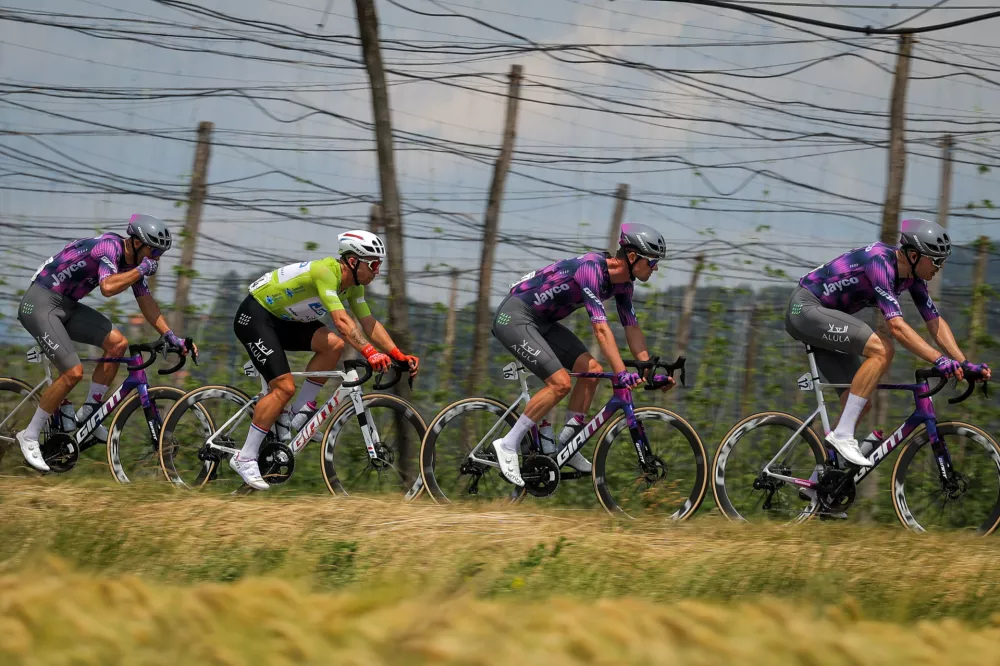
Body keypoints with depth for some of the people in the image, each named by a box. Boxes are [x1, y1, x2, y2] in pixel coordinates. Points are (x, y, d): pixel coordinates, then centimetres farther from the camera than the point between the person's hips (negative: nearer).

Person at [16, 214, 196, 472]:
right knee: (73, 372, -17)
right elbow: (108, 287, -39)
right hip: (40, 303, -9)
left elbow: (145, 301, 14)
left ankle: (89, 412, 10)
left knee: (117, 343, -3)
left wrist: (171, 336, 9)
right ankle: (29, 436, -5)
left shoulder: (132, 259, 5)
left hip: (67, 305, 9)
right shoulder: (109, 247, -22)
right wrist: (141, 270, -27)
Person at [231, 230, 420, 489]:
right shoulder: (326, 271, -28)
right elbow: (341, 320, -38)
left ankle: (298, 414, -3)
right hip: (255, 316, -9)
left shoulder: (353, 285, 1)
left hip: (282, 320, 9)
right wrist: (370, 352, -47)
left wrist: (400, 355, -10)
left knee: (333, 345, -13)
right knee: (284, 387, -19)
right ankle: (244, 459, -12)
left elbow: (369, 323, 2)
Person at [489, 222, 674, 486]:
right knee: (560, 382, -20)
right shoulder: (591, 269, -28)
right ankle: (508, 445, -12)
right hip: (514, 317, -10)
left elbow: (632, 328, 6)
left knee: (592, 369, -3)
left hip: (541, 322, 10)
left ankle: (566, 445, 4)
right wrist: (622, 373, -39)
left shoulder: (622, 283, 1)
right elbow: (601, 328, -34)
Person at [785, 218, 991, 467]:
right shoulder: (880, 262, -27)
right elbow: (896, 326, -34)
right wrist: (939, 360, -39)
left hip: (823, 318, 10)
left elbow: (935, 322, 3)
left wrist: (964, 363, -9)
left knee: (860, 404, 3)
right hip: (805, 308, -10)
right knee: (882, 349, -27)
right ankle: (842, 434, -24)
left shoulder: (913, 276, 0)